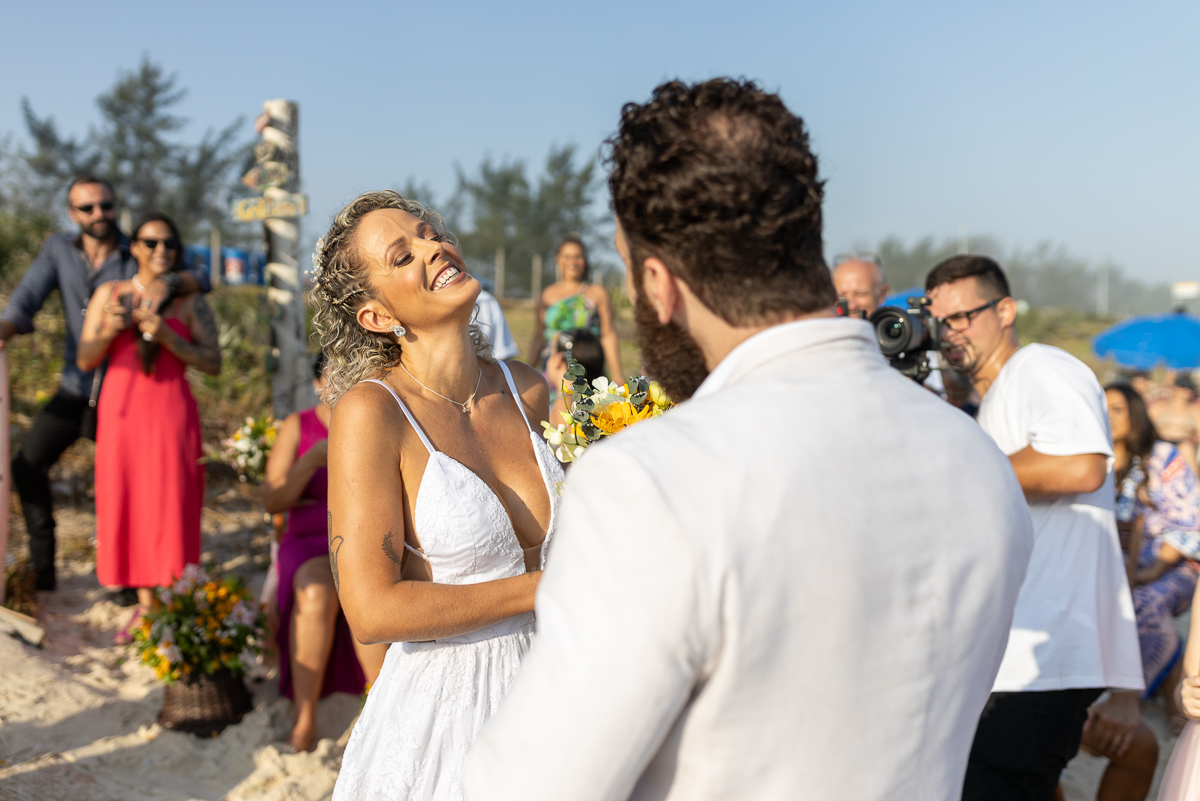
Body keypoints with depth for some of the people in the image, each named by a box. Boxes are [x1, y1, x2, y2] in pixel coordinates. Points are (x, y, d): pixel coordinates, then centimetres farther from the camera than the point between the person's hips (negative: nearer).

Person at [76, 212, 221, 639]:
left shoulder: (190, 302, 3)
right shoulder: (108, 294, 10)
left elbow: (213, 363, -3)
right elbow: (84, 361, 8)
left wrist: (166, 337, -15)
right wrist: (109, 331, -11)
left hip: (170, 412, -2)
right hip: (121, 412, 3)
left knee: (170, 507, -5)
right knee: (125, 506, 4)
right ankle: (145, 603, 16)